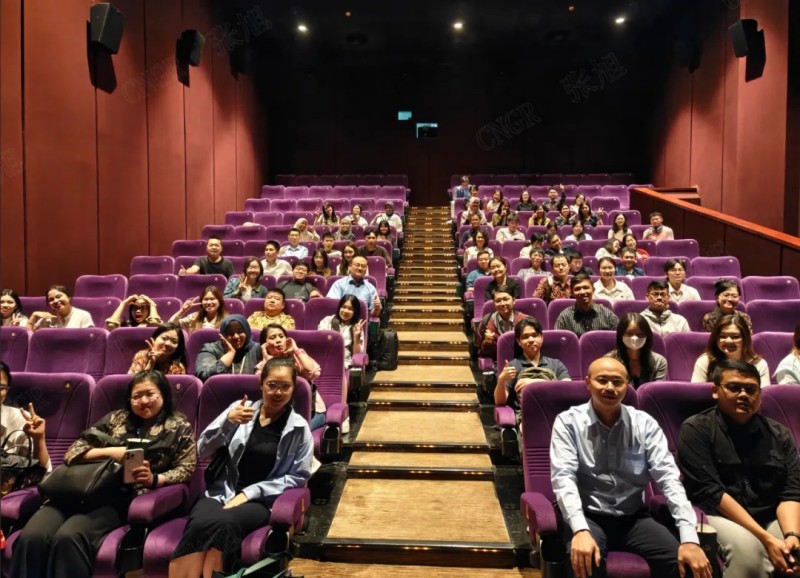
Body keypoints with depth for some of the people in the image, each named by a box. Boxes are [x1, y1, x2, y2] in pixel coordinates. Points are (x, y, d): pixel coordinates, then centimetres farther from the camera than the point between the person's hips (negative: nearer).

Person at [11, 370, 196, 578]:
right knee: (31, 537, -25)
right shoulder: (116, 418, 21)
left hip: (125, 496, -4)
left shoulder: (179, 426, 11)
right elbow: (73, 451, 15)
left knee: (68, 538, -32)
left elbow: (186, 469, 3)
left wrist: (154, 479, -16)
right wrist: (109, 451, -4)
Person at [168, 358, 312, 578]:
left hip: (261, 501, -2)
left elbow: (298, 477, 0)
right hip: (221, 492, 2)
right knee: (201, 523, -33)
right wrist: (228, 422, -13)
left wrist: (250, 492, -10)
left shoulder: (299, 428, 3)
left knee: (222, 523, -34)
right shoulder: (240, 408, 8)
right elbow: (202, 452, 6)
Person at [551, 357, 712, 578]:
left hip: (633, 518, 4)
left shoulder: (645, 423, 3)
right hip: (588, 517, -3)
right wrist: (580, 530, -32)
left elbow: (668, 477, -5)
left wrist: (689, 537, -19)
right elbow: (563, 477, -16)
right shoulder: (568, 422, -6)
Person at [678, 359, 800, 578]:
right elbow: (709, 492, -13)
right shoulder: (697, 430, -6)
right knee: (747, 546, -34)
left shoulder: (779, 434, 9)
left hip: (771, 519, 4)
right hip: (719, 516, -4)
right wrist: (766, 539, -19)